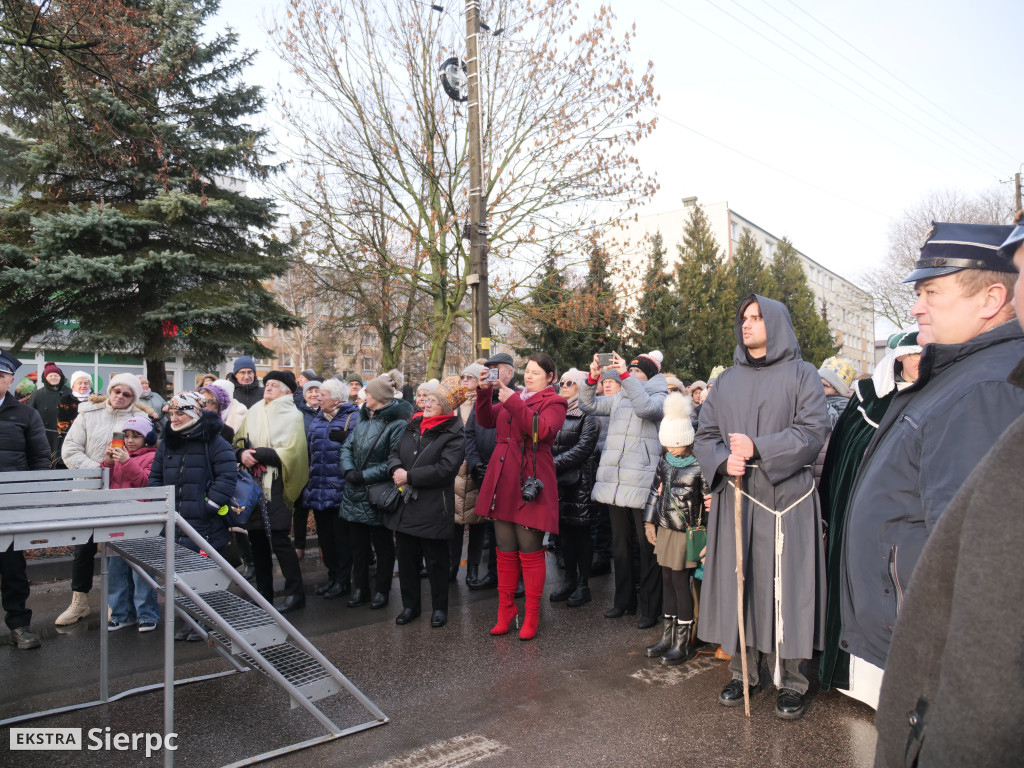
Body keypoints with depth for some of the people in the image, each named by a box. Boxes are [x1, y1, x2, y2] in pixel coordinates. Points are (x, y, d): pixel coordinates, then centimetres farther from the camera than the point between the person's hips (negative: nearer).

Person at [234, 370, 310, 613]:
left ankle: (295, 593, 1)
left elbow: (290, 452, -13)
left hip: (277, 485, -6)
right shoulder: (254, 413, 13)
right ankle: (263, 591, 23)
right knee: (257, 537, 10)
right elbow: (239, 440, 12)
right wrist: (243, 452, -10)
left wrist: (258, 454, -17)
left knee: (278, 538, -10)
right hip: (254, 484, 6)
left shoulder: (291, 416, -3)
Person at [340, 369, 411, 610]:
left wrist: (364, 475, -19)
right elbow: (347, 447, 9)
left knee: (383, 544, 9)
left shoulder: (397, 423, -15)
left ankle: (382, 590, 23)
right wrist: (349, 470, -8)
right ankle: (359, 588, 28)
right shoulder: (363, 418, 9)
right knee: (358, 543, 15)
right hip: (355, 494, 7)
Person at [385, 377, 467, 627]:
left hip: (433, 509, -6)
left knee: (436, 560, 7)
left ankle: (439, 608, 23)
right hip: (405, 505, 6)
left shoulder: (453, 434, -10)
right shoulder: (412, 426, 12)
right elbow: (394, 453, 13)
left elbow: (445, 468, -21)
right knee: (406, 557, 15)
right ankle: (410, 605, 30)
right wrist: (396, 469, -11)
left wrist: (409, 476, -19)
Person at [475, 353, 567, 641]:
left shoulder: (553, 402, 2)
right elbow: (486, 420, 10)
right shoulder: (512, 397, 19)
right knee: (505, 549, 11)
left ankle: (532, 616, 12)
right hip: (503, 481, 5)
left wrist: (512, 402, -20)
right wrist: (484, 393, -4)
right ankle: (505, 609, 22)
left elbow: (542, 429, -17)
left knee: (530, 550, -1)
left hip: (530, 483, -5)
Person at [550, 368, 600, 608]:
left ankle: (583, 584, 9)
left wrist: (554, 463, -16)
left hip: (581, 481, -6)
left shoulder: (587, 414, -5)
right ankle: (570, 580, 22)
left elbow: (583, 448, -14)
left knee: (581, 531, 0)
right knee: (565, 530, 11)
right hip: (560, 480, 6)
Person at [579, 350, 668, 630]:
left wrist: (624, 375, -22)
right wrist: (593, 378, -2)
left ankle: (649, 608, 10)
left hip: (642, 483, -6)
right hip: (615, 482, 6)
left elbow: (645, 408, -22)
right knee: (620, 544, 15)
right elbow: (588, 405, 13)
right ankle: (623, 600, 27)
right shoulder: (619, 397, 17)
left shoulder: (659, 398, -1)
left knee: (646, 546, 0)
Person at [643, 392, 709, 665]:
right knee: (668, 581, 13)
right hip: (665, 530, 6)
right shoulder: (665, 461, 6)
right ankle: (668, 637, 24)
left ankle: (684, 643, 12)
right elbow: (655, 491, 14)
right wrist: (650, 522, 13)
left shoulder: (699, 466, -14)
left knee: (681, 583, -1)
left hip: (687, 534, -6)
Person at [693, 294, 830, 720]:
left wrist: (758, 448, -18)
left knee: (787, 586, 0)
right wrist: (723, 461, -12)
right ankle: (743, 672, 20)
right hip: (736, 497, 3)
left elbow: (813, 431, -8)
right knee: (736, 581, 6)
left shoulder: (801, 375, 4)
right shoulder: (726, 381, 14)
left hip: (786, 496, -3)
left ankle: (790, 681, 14)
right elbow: (704, 436, 9)